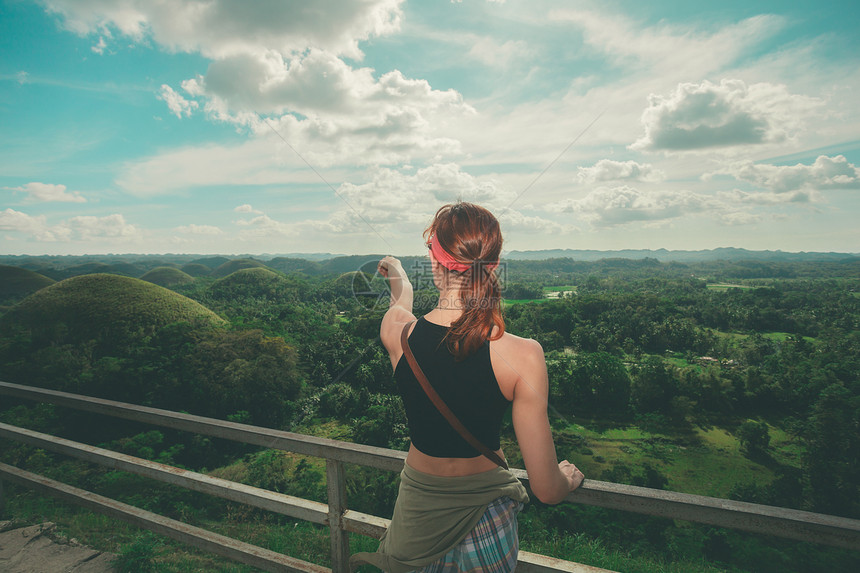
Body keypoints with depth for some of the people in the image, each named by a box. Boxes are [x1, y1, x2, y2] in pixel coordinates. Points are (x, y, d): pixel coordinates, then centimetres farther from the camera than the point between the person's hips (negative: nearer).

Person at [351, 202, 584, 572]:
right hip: (486, 512, -1)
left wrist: (399, 280, 32)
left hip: (418, 511, 1)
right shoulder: (523, 356, -26)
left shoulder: (396, 329, -20)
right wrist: (568, 478, 4)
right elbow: (547, 490, -20)